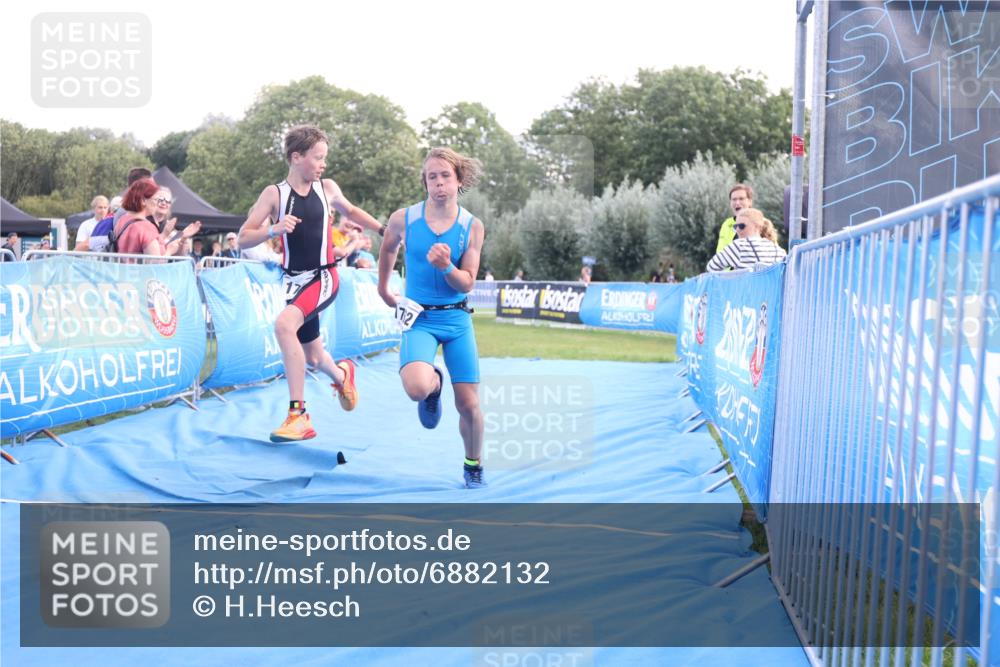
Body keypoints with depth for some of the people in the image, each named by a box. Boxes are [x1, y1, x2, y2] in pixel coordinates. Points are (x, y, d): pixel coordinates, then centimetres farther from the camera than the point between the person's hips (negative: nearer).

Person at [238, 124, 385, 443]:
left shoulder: (327, 188, 0)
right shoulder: (274, 193, -5)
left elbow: (350, 211, 23)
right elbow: (243, 239, -6)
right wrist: (273, 229, -24)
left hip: (323, 277, -2)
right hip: (294, 280, 2)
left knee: (284, 325, -30)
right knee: (312, 357, 16)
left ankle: (298, 415, -26)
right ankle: (342, 373, 54)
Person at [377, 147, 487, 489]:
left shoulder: (472, 226, -5)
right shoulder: (403, 219, -7)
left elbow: (467, 284, -6)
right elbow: (387, 249, 16)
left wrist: (446, 267, -25)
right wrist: (383, 289, 26)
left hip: (457, 318, 1)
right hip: (419, 317, -1)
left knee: (469, 404, 1)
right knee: (416, 389, -29)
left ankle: (473, 466, 28)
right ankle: (433, 384, 10)